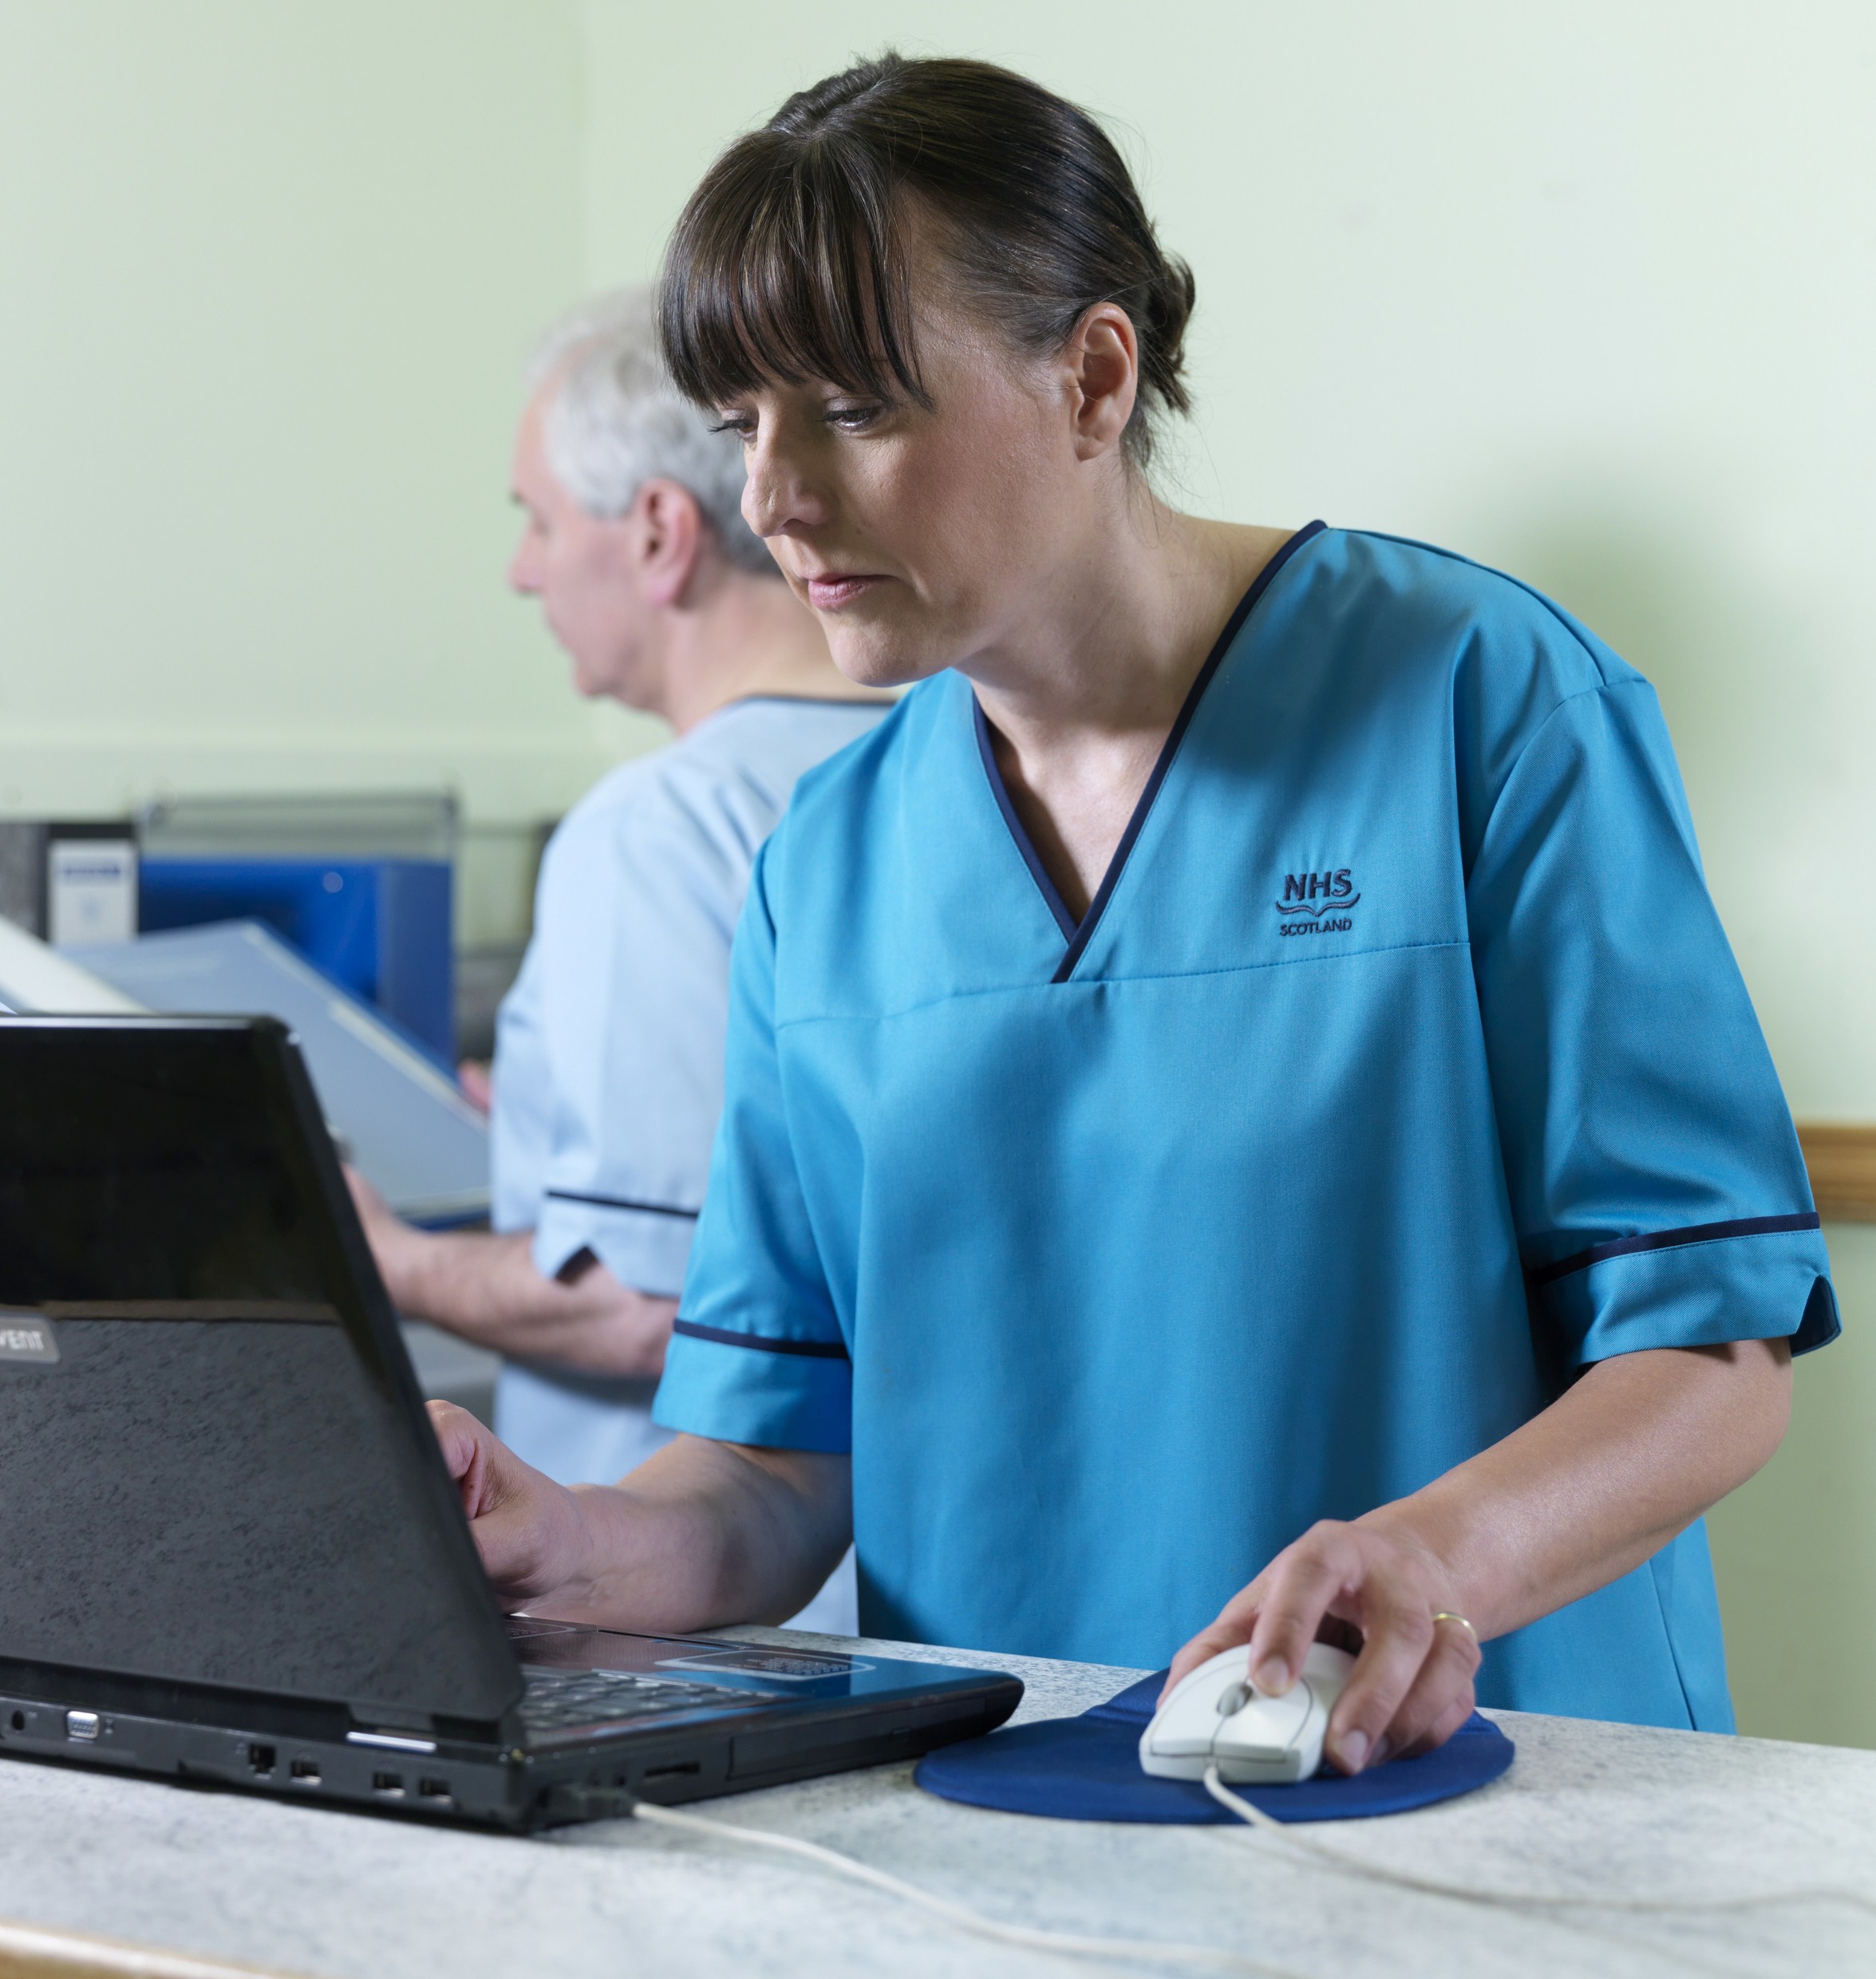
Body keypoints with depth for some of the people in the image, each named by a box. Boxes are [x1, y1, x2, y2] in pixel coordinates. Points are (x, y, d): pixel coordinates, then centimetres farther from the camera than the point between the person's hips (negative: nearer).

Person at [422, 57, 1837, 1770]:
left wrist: (1438, 1555, -23)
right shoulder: (824, 866, 11)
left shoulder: (1488, 701, -3)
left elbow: (1718, 1351, -5)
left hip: (1481, 1802, -3)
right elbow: (786, 1457, 11)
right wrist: (582, 1548, -10)